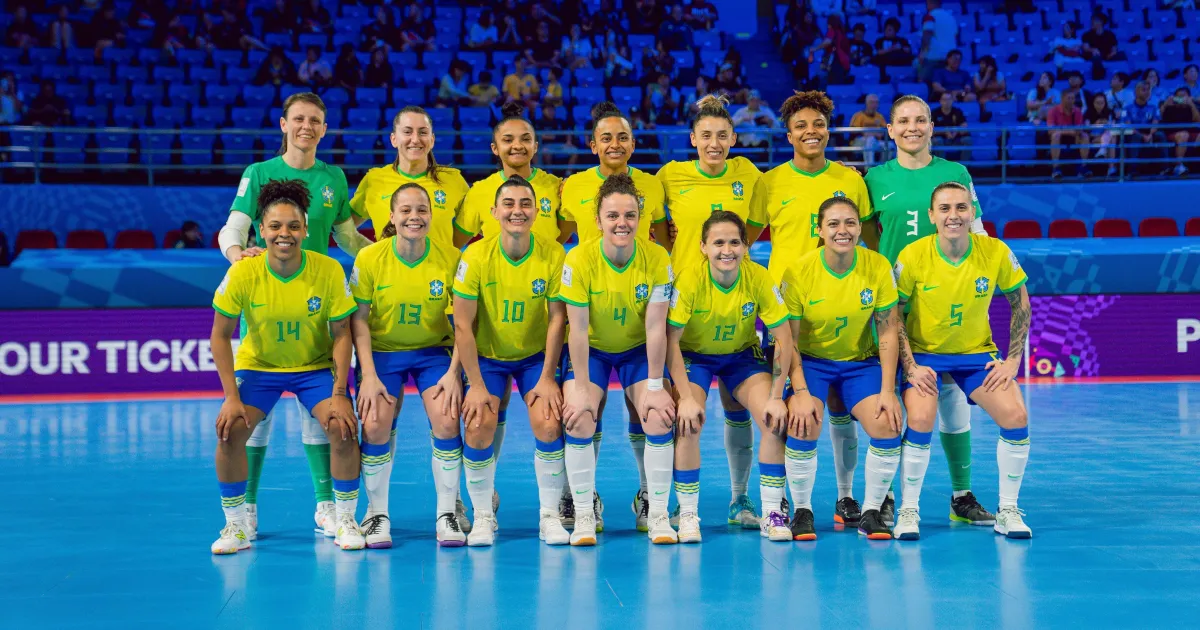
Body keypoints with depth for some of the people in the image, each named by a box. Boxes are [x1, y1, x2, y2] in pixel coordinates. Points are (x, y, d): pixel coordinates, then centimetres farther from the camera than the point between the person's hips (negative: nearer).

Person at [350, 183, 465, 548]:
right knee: (375, 426, -17)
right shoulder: (369, 258, -13)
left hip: (434, 351, 0)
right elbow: (359, 320, -7)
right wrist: (369, 376, -13)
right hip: (382, 351, 0)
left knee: (446, 421, -19)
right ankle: (377, 515, 3)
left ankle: (447, 515, -2)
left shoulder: (451, 258, -12)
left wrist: (454, 371, -13)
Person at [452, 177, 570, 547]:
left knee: (549, 425, -18)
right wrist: (476, 385, -16)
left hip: (536, 355, 0)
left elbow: (557, 318, -8)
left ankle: (550, 515, 0)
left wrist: (547, 378, -11)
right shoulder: (476, 256, -17)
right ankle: (483, 516, 2)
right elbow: (463, 325, -14)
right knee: (479, 427, -18)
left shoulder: (553, 254, -14)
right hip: (487, 356, 0)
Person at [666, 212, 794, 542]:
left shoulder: (759, 278, -21)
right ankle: (687, 514, -10)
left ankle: (771, 513, -5)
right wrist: (685, 397, -29)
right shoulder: (690, 279, -26)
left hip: (742, 354, 2)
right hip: (693, 354, -2)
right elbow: (671, 339, -23)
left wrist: (776, 397, -21)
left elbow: (784, 338, -17)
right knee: (687, 422, -25)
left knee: (775, 418, -18)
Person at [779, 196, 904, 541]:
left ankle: (871, 513, -1)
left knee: (888, 425, -20)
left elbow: (888, 332, -7)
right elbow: (788, 340, -12)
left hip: (861, 361, 2)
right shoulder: (799, 272, -16)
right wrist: (801, 392, -22)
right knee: (804, 424, -27)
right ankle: (802, 511, -5)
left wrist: (887, 391, -14)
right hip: (811, 360, -2)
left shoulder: (879, 267, -11)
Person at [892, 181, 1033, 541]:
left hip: (977, 353, 2)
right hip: (925, 352, -2)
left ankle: (1007, 511, 3)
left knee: (1016, 416, -16)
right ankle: (908, 511, -6)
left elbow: (1021, 305, 1)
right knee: (920, 420, -26)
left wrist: (1013, 359, -5)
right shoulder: (913, 256, -17)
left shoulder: (996, 253, -13)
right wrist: (910, 367, -15)